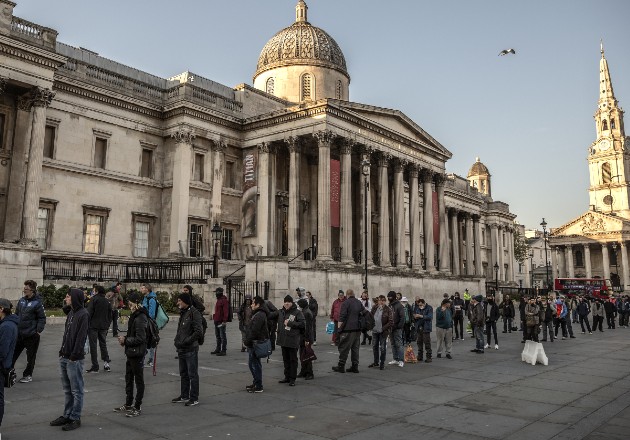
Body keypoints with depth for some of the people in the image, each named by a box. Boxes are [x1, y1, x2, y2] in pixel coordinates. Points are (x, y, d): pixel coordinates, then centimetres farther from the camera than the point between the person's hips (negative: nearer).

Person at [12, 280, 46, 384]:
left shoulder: (38, 302, -12)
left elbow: (42, 318, -11)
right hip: (19, 333, 6)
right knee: (13, 353, 8)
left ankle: (28, 375, 20)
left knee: (30, 356, 7)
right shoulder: (21, 300, 7)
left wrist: (39, 331, -17)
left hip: (31, 335, -6)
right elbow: (16, 314, 17)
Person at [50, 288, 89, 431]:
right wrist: (62, 351, 10)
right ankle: (67, 415, 27)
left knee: (76, 390, 2)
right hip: (64, 357, 9)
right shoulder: (71, 313, 13)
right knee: (67, 390, 17)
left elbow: (81, 337, -18)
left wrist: (74, 356, -18)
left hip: (74, 359, -9)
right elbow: (66, 334, 17)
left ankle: (75, 418, 9)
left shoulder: (83, 314, -14)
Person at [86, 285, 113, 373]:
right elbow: (110, 316, 13)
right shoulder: (108, 302, 11)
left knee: (93, 345, 0)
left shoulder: (94, 299, -6)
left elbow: (89, 313, -12)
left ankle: (95, 366, 0)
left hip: (93, 326, -5)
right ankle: (106, 363, 10)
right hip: (103, 327, 5)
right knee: (103, 344, 16)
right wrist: (107, 326, 19)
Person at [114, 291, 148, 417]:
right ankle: (128, 405, 33)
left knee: (139, 380, 2)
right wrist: (125, 339, 3)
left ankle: (138, 407, 12)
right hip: (131, 353, 10)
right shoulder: (135, 316, 11)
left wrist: (125, 340, -14)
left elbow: (140, 338, -23)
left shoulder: (140, 318, -20)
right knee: (128, 378, 19)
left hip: (137, 353, -10)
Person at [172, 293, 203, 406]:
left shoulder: (194, 313, -15)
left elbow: (199, 332, -21)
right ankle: (184, 396, 29)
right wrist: (177, 340, 10)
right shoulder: (183, 313, 14)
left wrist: (186, 341, -19)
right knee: (183, 374, 18)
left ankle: (194, 398, 8)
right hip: (181, 349, 9)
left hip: (191, 349, -9)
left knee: (193, 374, 0)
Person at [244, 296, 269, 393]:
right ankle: (256, 383, 28)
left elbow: (254, 331, -24)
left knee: (255, 364, -5)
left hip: (255, 344, -11)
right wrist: (248, 342, 19)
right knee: (251, 364, 18)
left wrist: (247, 342, -18)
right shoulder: (258, 314, 17)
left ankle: (258, 387, 1)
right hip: (254, 344, 11)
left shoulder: (259, 316, -18)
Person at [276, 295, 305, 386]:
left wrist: (290, 323, -16)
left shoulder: (297, 312, -8)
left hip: (293, 340, -6)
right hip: (283, 339, 6)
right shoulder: (280, 312, 8)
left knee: (293, 360, 3)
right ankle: (287, 377, 26)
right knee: (286, 359, 15)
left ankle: (292, 379, 9)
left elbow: (302, 324, -16)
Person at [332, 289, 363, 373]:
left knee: (344, 348, -1)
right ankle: (355, 367, 13)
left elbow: (342, 317, -14)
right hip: (358, 329, 7)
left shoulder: (346, 303, -9)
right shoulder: (359, 303, 12)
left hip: (348, 329, -7)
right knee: (355, 348, 12)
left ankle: (341, 366, 2)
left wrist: (339, 327, -9)